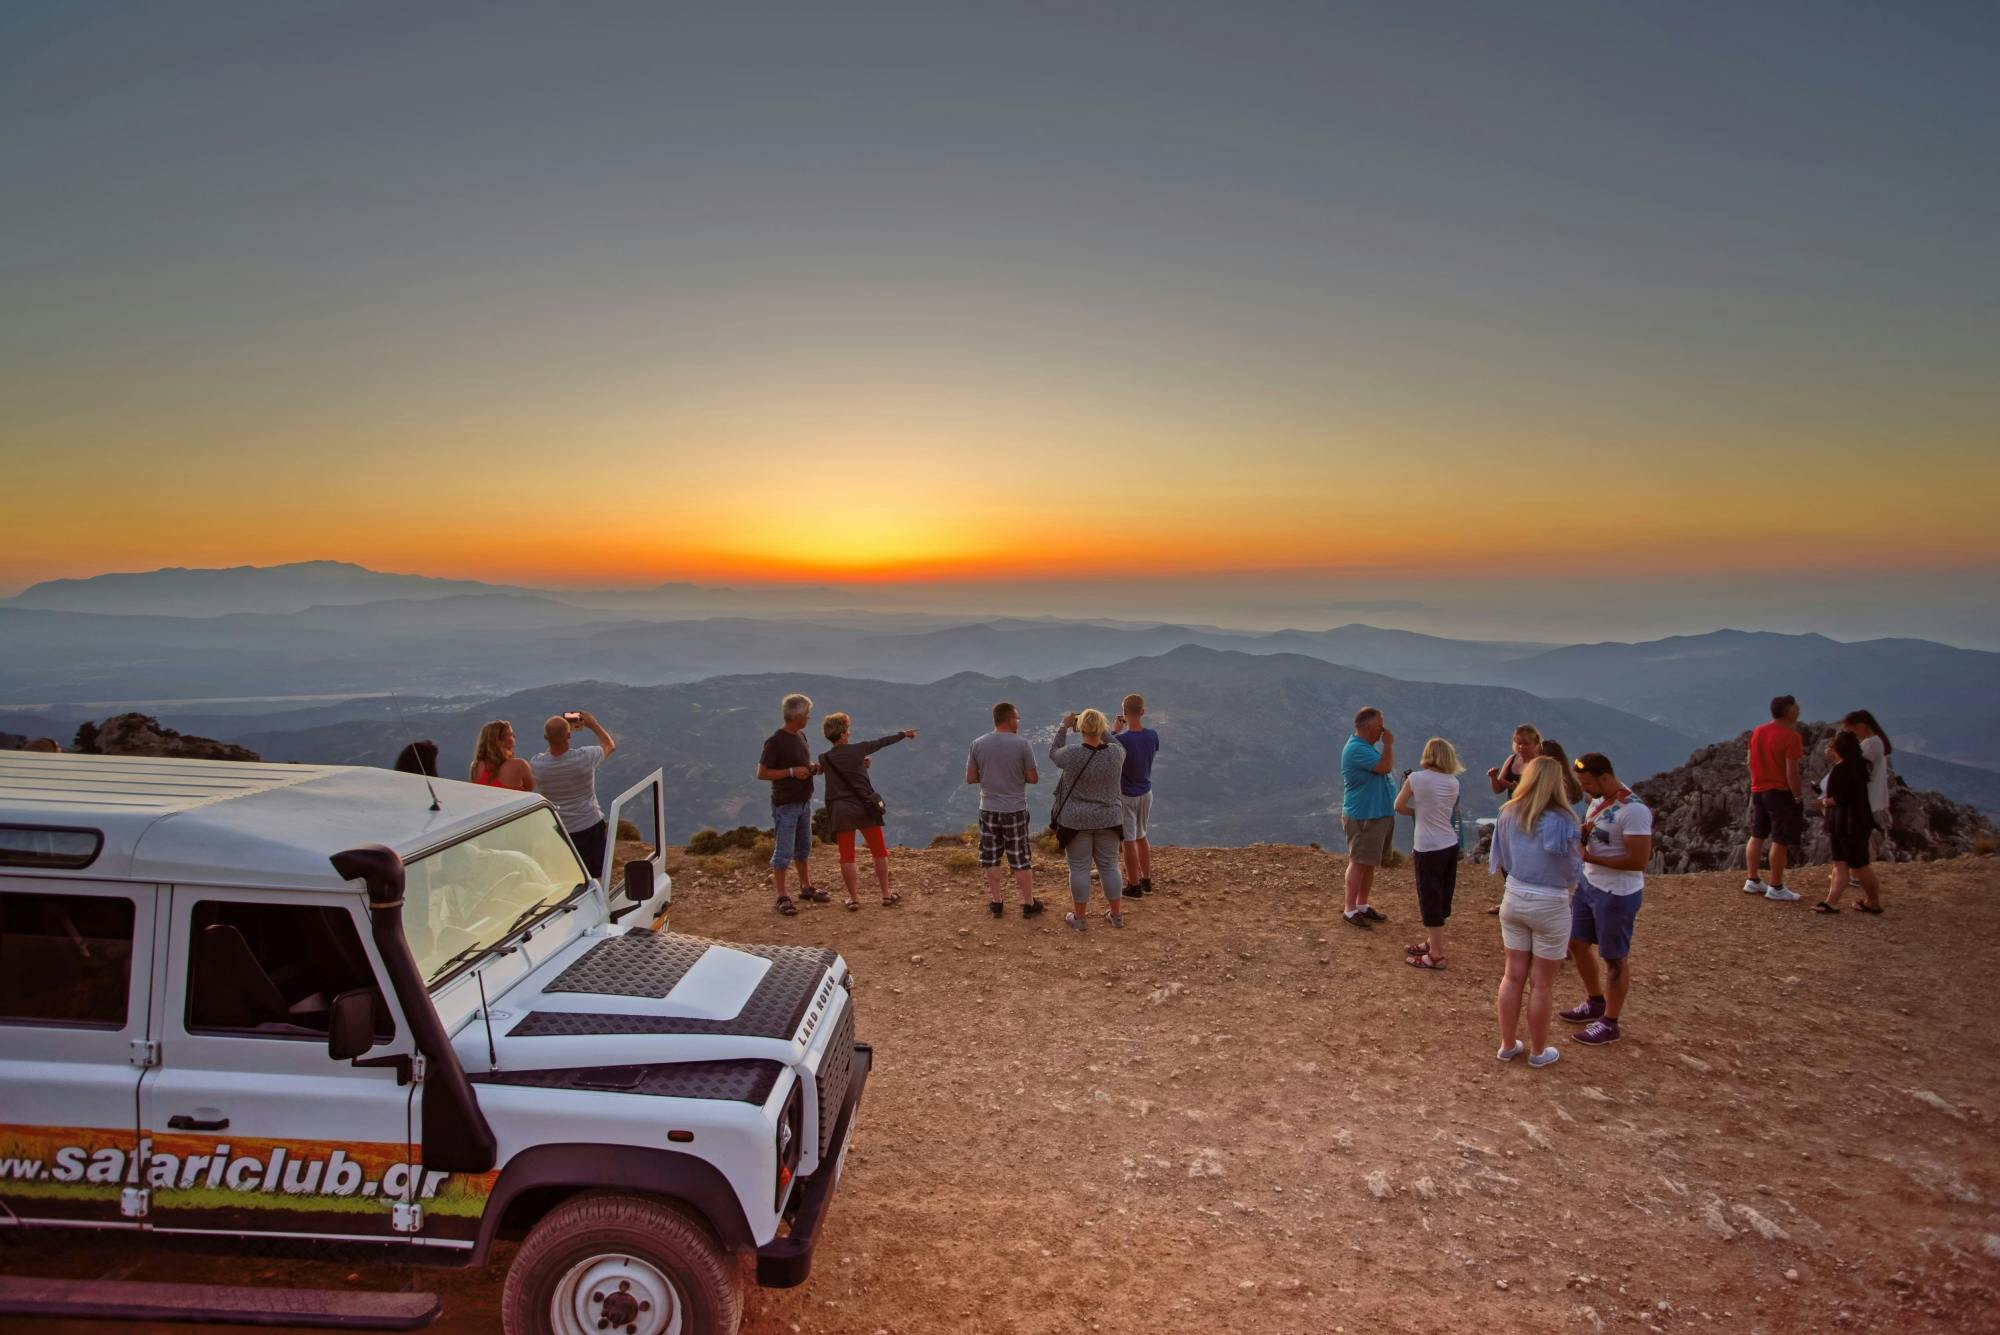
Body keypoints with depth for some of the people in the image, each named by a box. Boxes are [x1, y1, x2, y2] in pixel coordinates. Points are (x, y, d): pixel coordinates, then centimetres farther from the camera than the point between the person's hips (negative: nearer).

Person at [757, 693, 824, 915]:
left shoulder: (800, 736, 9)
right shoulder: (775, 741, -16)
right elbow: (761, 773, -16)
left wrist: (812, 767, 2)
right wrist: (792, 772, -21)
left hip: (804, 802, 8)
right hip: (785, 805, -8)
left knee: (804, 847, 18)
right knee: (783, 852, -2)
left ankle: (806, 887, 31)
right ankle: (782, 897, 5)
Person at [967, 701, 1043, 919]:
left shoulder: (978, 744, -2)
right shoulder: (1021, 744, -11)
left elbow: (970, 777, 2)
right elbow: (1033, 778, -8)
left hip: (988, 809, 2)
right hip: (1015, 810, -2)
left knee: (991, 858, 12)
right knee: (1021, 859, 7)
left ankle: (996, 902, 18)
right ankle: (1029, 904, 15)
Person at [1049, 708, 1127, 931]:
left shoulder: (1072, 754, -17)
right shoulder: (1115, 753, -11)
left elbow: (1054, 753, 4)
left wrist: (1063, 727, 10)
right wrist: (1104, 729, 15)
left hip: (1077, 821, -2)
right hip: (1108, 820, 3)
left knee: (1079, 868, 7)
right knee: (1109, 867, 13)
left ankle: (1079, 917, 16)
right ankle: (1117, 915, 21)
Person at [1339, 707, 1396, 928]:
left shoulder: (1369, 746, 13)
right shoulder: (1356, 748, -20)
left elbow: (1385, 769, 19)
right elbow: (1385, 766, -24)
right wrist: (1388, 744, -15)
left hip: (1380, 814, 10)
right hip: (1363, 817, -10)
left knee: (1371, 863, 15)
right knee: (1359, 863, -4)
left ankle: (1362, 905, 25)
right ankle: (1350, 910, 2)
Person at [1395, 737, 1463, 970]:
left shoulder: (1416, 778, -11)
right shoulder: (1453, 782, 3)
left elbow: (1399, 806, -1)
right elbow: (1451, 809, 11)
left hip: (1429, 848, -6)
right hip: (1450, 845, 6)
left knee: (1429, 900, 2)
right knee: (1441, 898, 18)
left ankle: (1436, 955, 7)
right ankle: (1432, 943, 32)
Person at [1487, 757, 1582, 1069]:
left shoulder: (1508, 814, -4)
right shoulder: (1561, 821, -18)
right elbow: (1572, 873, -11)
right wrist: (1579, 845, 4)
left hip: (1514, 899, 4)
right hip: (1550, 905, -4)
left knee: (1513, 976, 15)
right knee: (1541, 985, 9)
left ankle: (1507, 1045, 26)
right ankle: (1538, 1052, 24)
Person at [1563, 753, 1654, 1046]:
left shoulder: (1633, 810, -24)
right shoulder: (1599, 801, 3)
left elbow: (1639, 860, -26)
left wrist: (1590, 857, -25)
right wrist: (1580, 833, -6)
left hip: (1617, 895, -9)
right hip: (1588, 885, 9)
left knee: (1614, 958, 7)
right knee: (1577, 944, 20)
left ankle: (1610, 1024, 22)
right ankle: (1595, 1003, 40)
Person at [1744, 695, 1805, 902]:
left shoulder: (1758, 731, 5)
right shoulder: (1791, 737, -17)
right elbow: (1791, 772, -19)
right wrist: (1798, 796, -12)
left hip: (1758, 790, 8)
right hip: (1782, 793, -8)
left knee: (1757, 836, 14)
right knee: (1780, 841, -1)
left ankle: (1752, 880, 20)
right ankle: (1776, 887, 3)